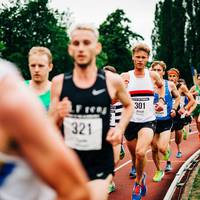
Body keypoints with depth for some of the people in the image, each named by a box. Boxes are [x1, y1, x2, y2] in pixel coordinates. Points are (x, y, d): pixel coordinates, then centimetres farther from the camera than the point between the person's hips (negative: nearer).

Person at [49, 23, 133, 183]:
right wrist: (58, 116, -16)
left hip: (100, 164, -2)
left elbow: (129, 105, 16)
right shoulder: (59, 82, -2)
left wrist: (120, 128, -2)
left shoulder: (112, 81, -5)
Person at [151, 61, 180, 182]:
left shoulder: (170, 85, -2)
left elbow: (177, 97, 14)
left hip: (166, 121, -1)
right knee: (154, 149, 7)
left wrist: (174, 109, 1)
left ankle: (167, 150, 22)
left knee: (162, 148, -16)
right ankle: (159, 171, 28)